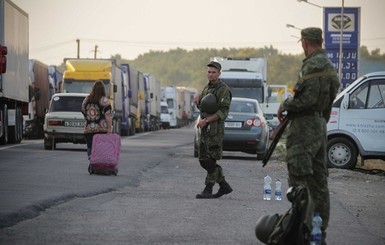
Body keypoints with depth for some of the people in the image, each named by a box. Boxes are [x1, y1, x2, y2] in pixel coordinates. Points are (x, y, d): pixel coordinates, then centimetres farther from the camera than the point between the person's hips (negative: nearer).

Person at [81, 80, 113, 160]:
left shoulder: (86, 100, 11)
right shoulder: (104, 101, -3)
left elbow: (84, 114, 16)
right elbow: (108, 116, -9)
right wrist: (109, 129, -9)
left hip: (88, 130, 4)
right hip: (102, 130, -4)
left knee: (90, 149, 3)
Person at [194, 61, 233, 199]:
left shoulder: (223, 90, -9)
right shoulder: (207, 88, 18)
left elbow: (223, 112, -16)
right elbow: (201, 107, 27)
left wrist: (206, 120, -20)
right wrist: (198, 100, 4)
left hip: (215, 129, -9)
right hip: (205, 129, 9)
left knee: (211, 160, -9)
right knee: (203, 160, 9)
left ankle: (208, 190, -4)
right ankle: (224, 186, 18)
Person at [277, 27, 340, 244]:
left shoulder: (313, 65, -15)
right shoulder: (328, 65, 17)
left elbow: (307, 98, -23)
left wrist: (285, 106, -8)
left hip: (305, 126, -10)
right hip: (320, 125, 10)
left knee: (300, 178, -9)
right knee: (318, 181, 11)